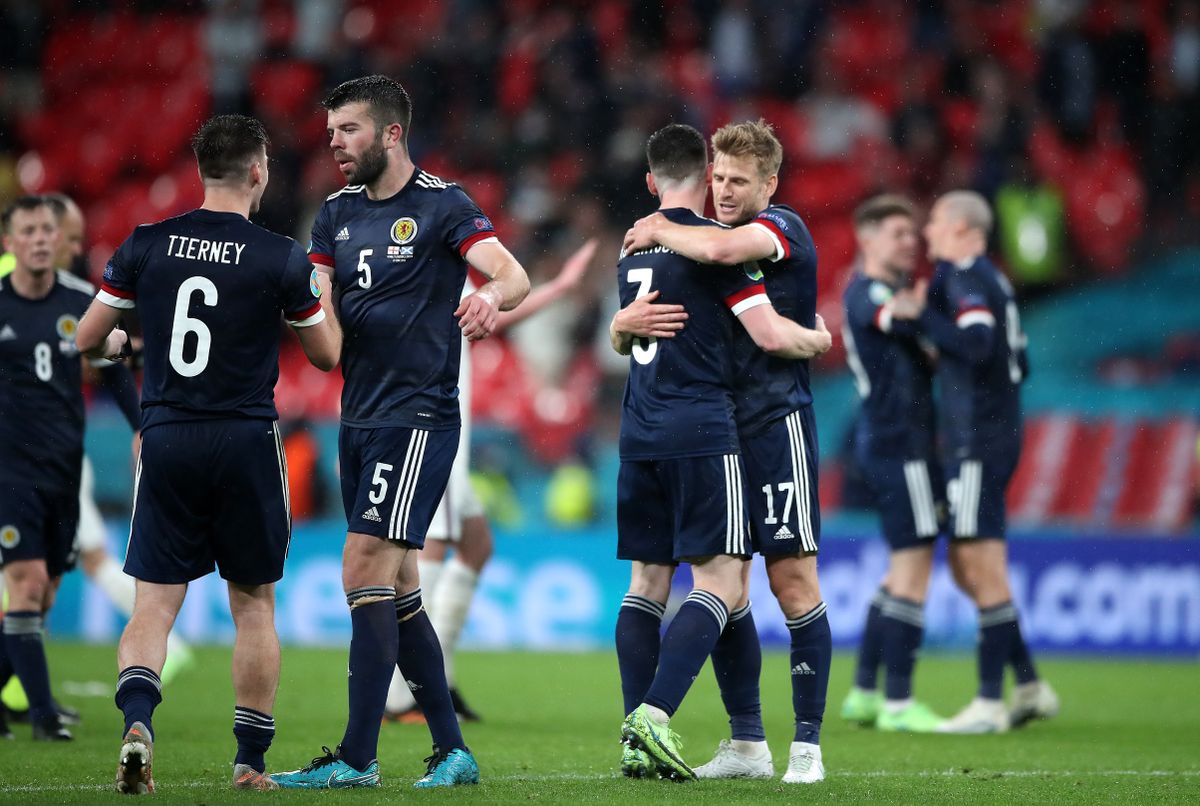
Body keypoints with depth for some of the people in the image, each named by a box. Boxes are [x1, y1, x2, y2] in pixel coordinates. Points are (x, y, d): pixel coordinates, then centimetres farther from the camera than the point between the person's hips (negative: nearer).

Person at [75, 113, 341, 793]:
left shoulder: (146, 246, -1)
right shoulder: (283, 258, -6)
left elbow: (88, 337, 6)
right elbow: (327, 355, 5)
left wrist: (120, 342, 29)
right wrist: (323, 296, 23)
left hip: (167, 438, 1)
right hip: (247, 441, -1)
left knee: (155, 604, 3)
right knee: (255, 604, 12)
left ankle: (137, 721, -22)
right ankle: (252, 760, 14)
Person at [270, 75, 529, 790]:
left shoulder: (442, 205, -7)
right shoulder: (339, 213, 13)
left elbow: (514, 275, -17)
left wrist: (492, 296, -39)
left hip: (418, 417, -8)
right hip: (359, 421, 8)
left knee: (365, 572, -14)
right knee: (398, 590, 9)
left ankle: (357, 759, -13)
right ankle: (453, 750, 16)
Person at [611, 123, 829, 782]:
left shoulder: (632, 246, 13)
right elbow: (770, 335, -11)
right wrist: (818, 339, 8)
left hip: (639, 432, 7)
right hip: (700, 432, -7)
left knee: (647, 579, 9)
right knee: (721, 580, -6)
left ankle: (636, 738, 3)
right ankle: (654, 716, -21)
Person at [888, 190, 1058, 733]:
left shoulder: (965, 277, -10)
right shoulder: (993, 280, 19)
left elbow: (978, 344, -26)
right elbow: (1017, 364, 22)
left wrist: (921, 316, -18)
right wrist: (943, 358, 25)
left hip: (977, 443, -10)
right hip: (987, 439, 10)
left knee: (982, 566, -8)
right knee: (967, 567, 12)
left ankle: (990, 703, -8)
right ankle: (1031, 687, 13)